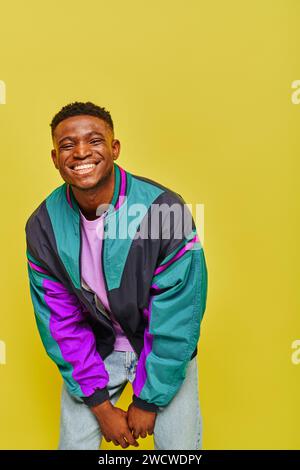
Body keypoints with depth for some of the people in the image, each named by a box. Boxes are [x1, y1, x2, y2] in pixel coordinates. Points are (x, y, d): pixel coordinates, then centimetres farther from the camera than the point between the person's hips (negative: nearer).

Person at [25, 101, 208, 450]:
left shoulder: (165, 208, -27)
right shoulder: (43, 226, -16)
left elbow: (176, 323, -21)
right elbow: (60, 323, -8)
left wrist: (148, 402, -13)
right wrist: (101, 406, -8)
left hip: (164, 351, -2)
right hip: (94, 348, 2)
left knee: (180, 447, 2)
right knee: (74, 444, 7)